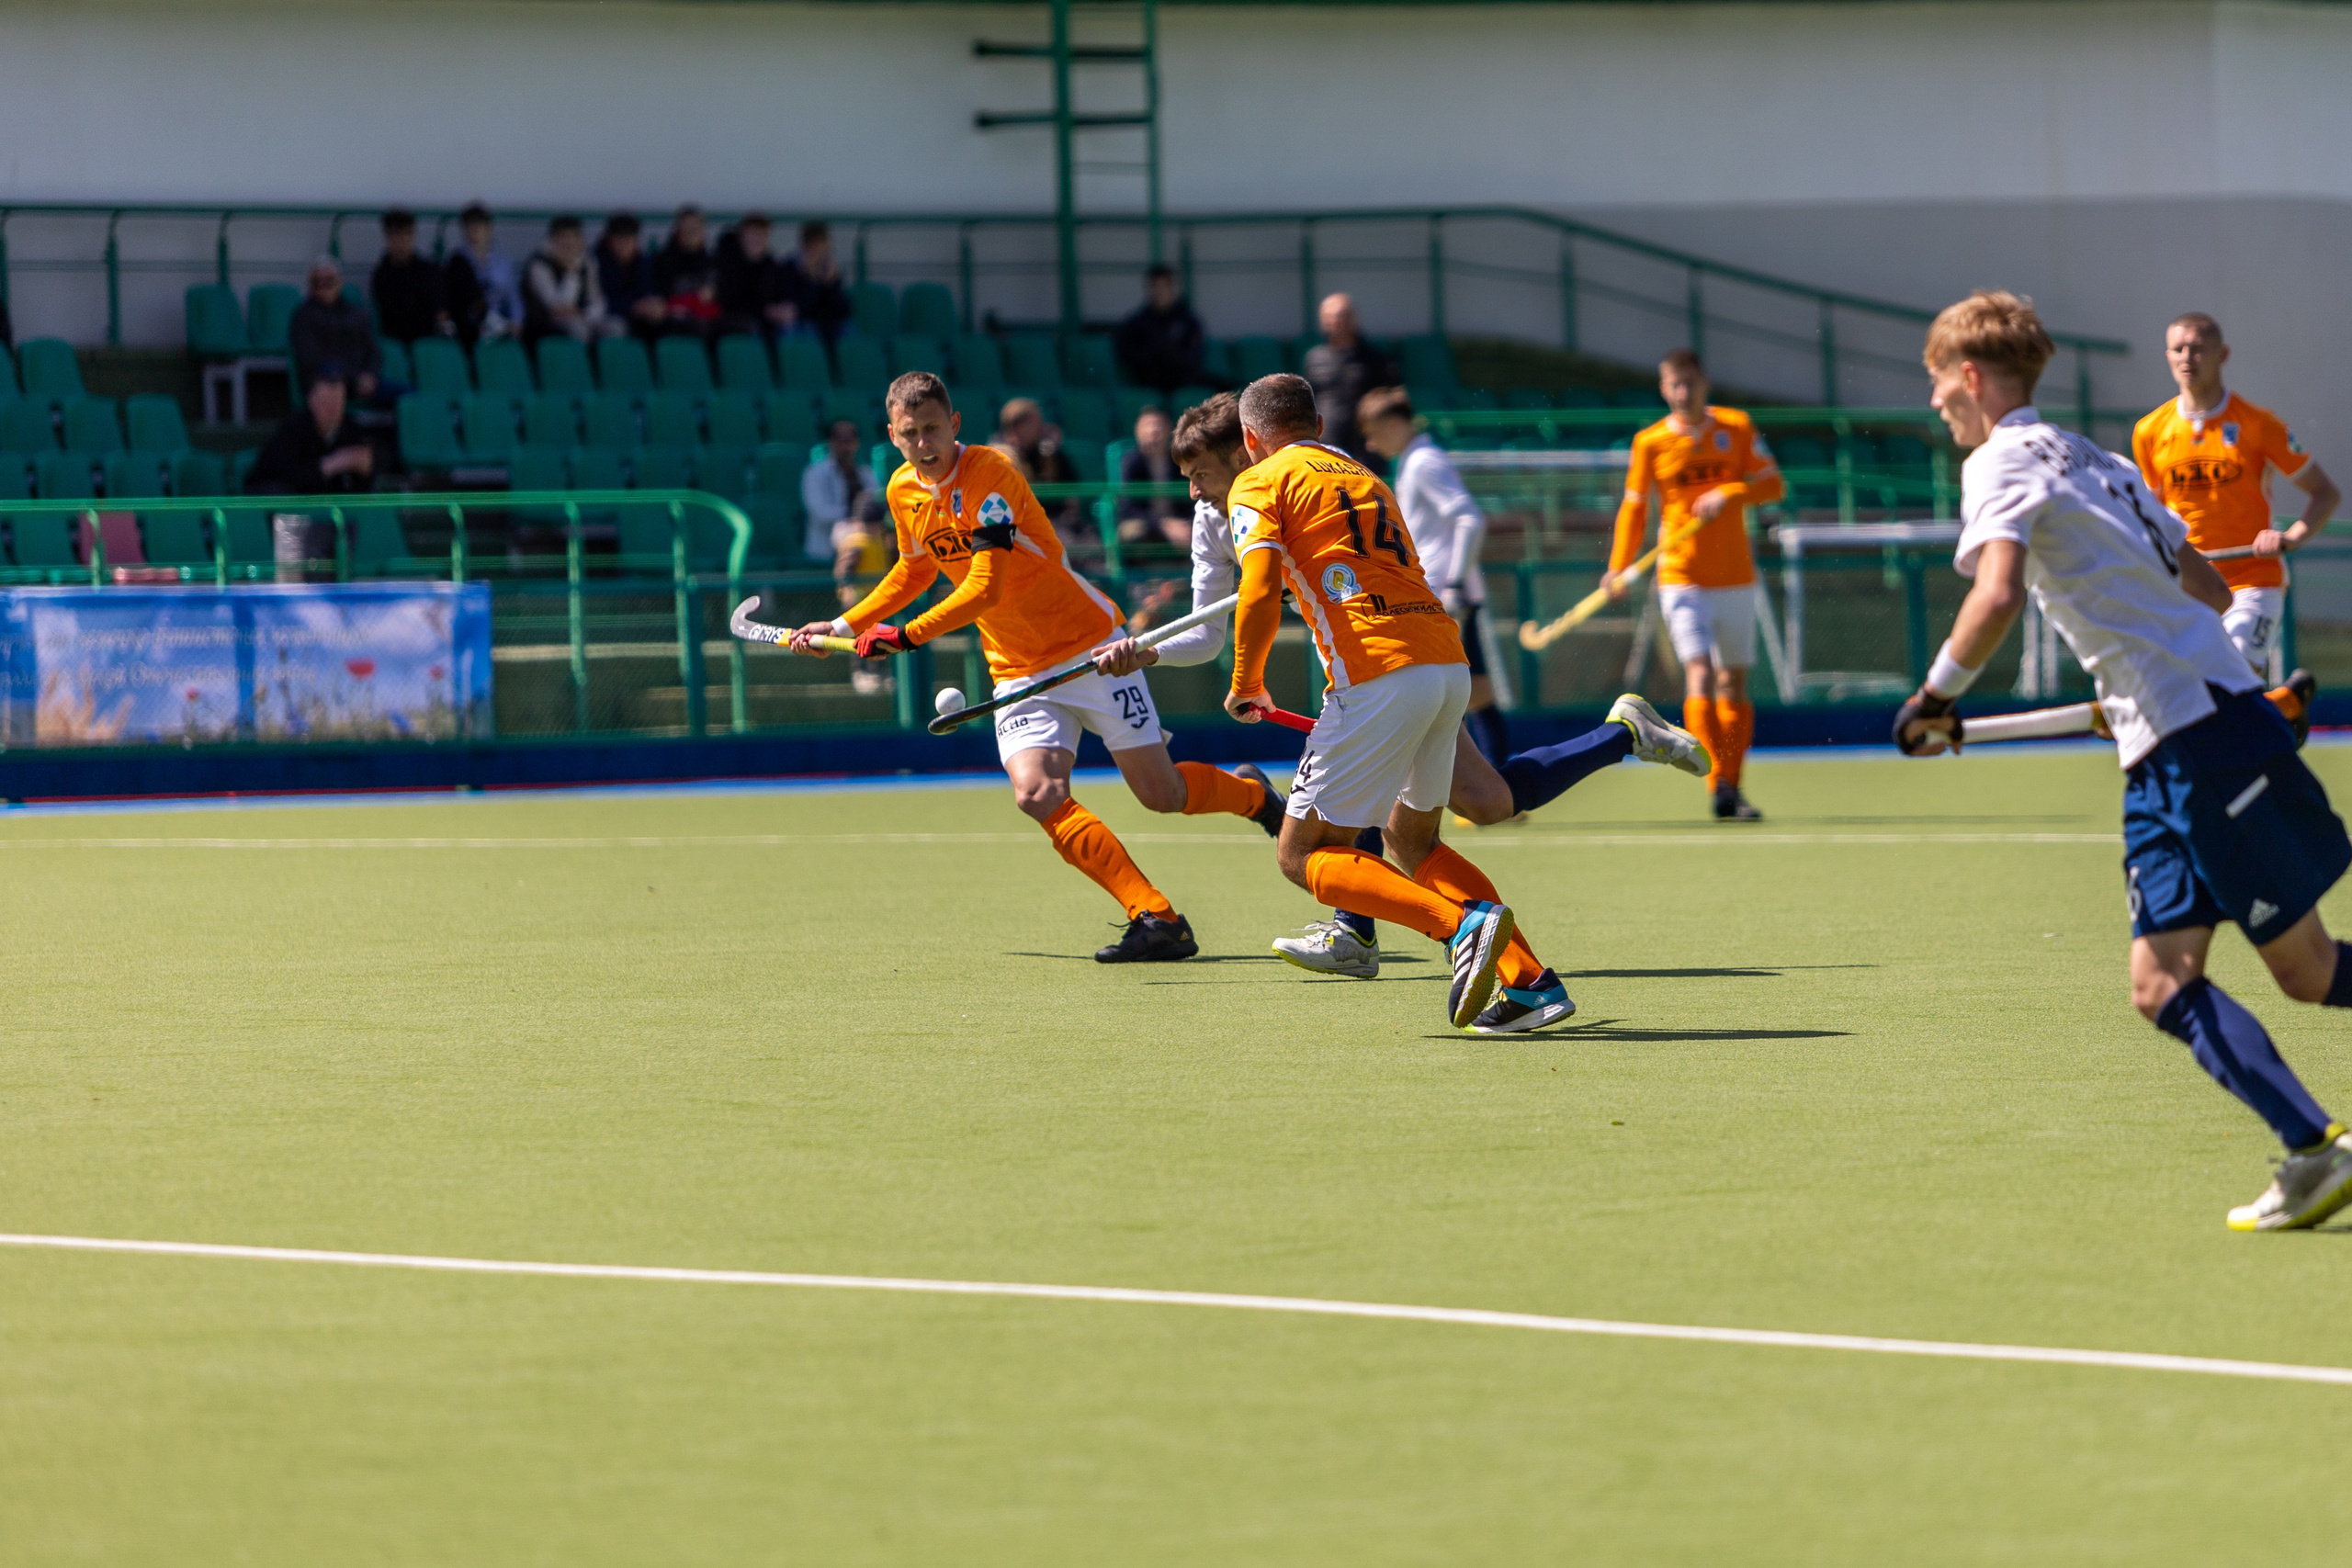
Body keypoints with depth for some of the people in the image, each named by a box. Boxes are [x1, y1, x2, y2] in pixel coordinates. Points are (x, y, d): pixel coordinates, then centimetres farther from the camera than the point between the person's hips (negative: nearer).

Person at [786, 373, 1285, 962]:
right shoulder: (903, 492, 1)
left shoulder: (992, 475, -21)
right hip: (1019, 671, 5)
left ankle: (1253, 796, 33)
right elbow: (914, 572, 22)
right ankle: (1157, 921, -20)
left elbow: (985, 589, -27)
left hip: (1092, 646, -5)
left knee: (1161, 793, -2)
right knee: (1037, 793, -21)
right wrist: (844, 627, 19)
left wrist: (906, 636, -30)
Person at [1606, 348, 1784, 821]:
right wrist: (1620, 569, -6)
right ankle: (1720, 786, -22)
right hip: (1683, 578, -2)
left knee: (1733, 683, 8)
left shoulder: (1737, 428, 2)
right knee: (1700, 673, -18)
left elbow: (1772, 484, 1)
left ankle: (1732, 788, 17)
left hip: (1736, 577, 2)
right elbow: (1634, 509, 4)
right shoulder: (1649, 443, -1)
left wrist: (1729, 494, -17)